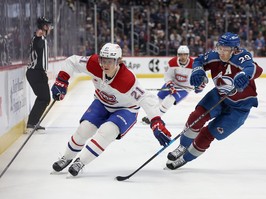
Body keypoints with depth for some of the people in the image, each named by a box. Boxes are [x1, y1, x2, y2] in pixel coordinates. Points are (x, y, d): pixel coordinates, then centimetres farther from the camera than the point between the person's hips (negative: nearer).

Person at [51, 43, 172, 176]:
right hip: (102, 103, 4)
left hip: (125, 110, -4)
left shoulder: (127, 80, -39)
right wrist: (61, 81, -18)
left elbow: (147, 99, -41)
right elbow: (72, 61, -11)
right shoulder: (94, 63, -26)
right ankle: (67, 158, 21)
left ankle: (80, 162, -12)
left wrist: (157, 124, -49)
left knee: (107, 131, -26)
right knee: (84, 129, -6)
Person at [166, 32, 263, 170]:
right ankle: (183, 146, 3)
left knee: (209, 133, -5)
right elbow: (199, 61, 3)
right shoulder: (215, 56, -14)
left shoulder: (241, 57, -30)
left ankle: (185, 158, 15)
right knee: (198, 115, -18)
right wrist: (197, 71, -21)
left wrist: (244, 75, -72)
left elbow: (256, 69, -48)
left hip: (239, 106, -4)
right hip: (219, 96, 5)